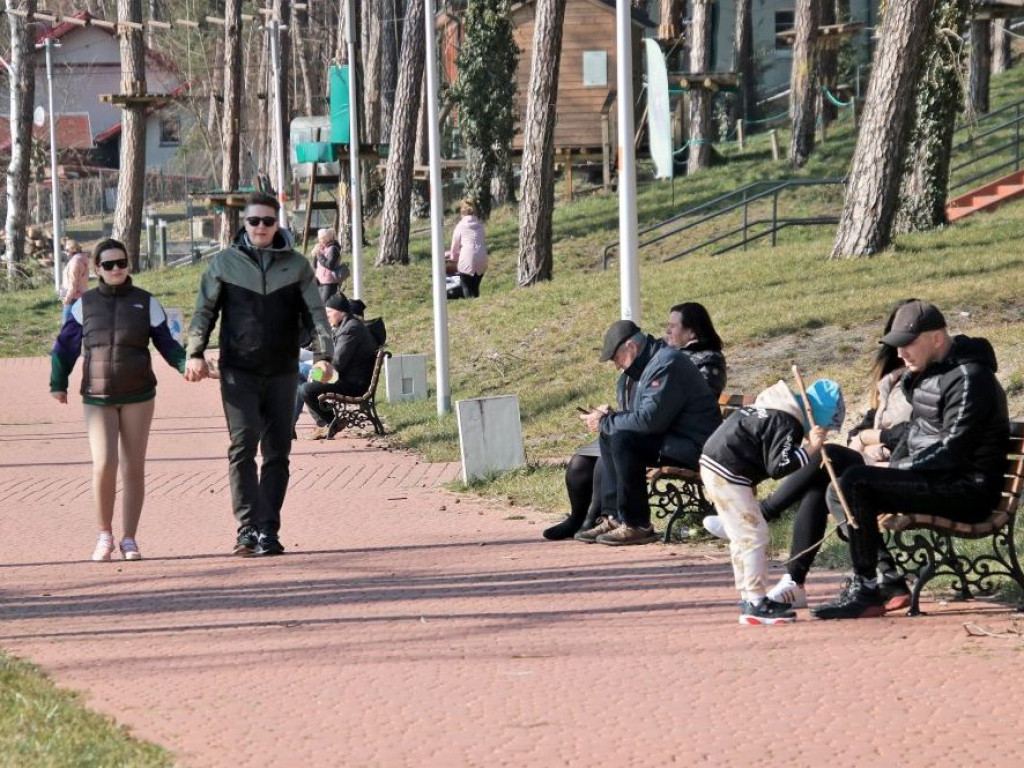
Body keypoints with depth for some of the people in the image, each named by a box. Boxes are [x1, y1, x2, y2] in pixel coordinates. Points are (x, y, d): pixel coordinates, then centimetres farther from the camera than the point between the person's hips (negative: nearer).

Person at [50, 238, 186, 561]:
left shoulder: (146, 303, 3)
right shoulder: (85, 304, 4)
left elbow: (166, 343, 3)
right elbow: (65, 346, 9)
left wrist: (186, 365, -13)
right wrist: (58, 383, 2)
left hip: (138, 396, 1)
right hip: (98, 398, 0)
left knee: (133, 467, 2)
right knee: (104, 463, -14)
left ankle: (129, 539, 11)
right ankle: (105, 535, 4)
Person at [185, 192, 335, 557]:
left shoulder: (296, 266, 7)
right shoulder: (224, 263, 5)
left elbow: (315, 313, 5)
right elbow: (204, 311, 5)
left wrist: (323, 355, -9)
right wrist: (195, 353, -8)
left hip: (281, 373, 2)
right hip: (238, 372, -2)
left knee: (277, 453, 4)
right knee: (243, 446, -14)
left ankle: (268, 530, 9)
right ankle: (249, 527, -17)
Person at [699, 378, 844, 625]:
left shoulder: (779, 406, 15)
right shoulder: (787, 423, -16)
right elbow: (778, 466, -24)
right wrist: (811, 449, -25)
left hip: (713, 464, 11)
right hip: (727, 474, -11)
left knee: (743, 537, 17)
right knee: (754, 536, -7)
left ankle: (750, 599, 23)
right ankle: (756, 604, -7)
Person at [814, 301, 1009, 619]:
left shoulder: (969, 378, -18)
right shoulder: (928, 371, 13)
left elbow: (952, 452, -23)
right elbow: (915, 431, 23)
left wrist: (896, 470, -15)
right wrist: (892, 467, 5)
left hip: (967, 491, -11)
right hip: (936, 480, 11)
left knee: (855, 483, -22)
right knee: (839, 490, 11)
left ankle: (866, 592, -20)